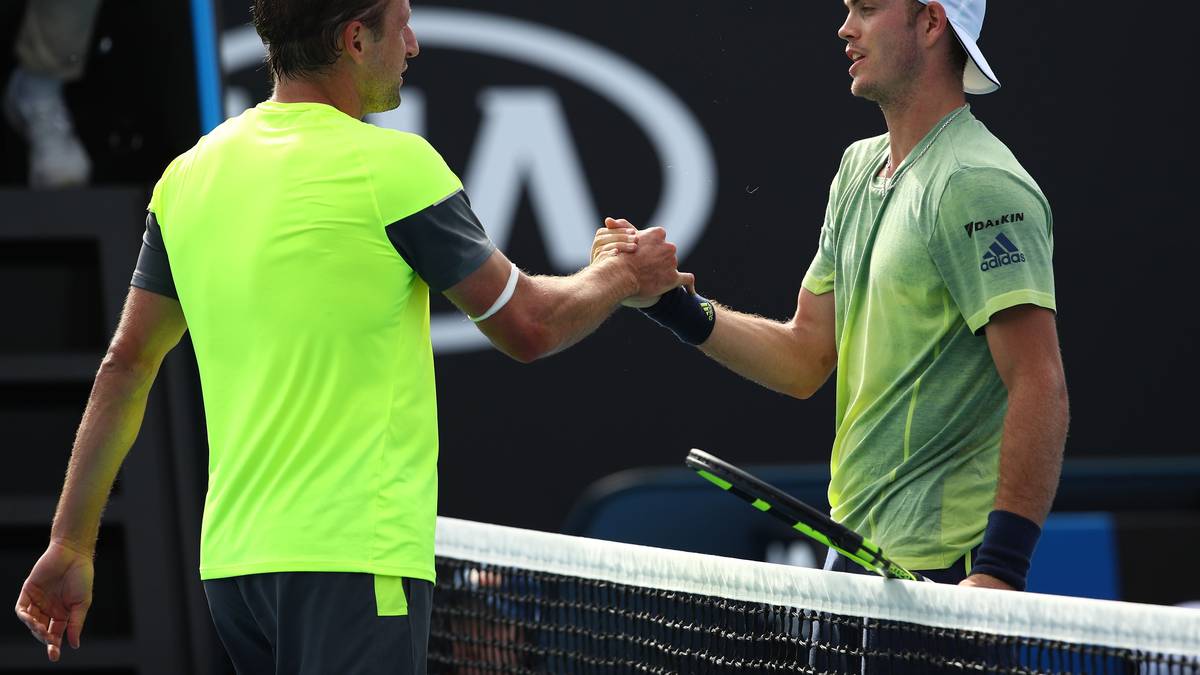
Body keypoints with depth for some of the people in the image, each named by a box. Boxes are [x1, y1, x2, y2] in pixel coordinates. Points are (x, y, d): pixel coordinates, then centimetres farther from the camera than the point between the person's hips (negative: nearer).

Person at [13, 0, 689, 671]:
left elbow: (126, 365, 14)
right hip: (354, 557, -7)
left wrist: (71, 545, 20)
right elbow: (529, 328, -2)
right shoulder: (392, 165, -10)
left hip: (231, 561, 7)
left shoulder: (190, 173, 10)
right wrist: (623, 275, 18)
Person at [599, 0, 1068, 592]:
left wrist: (1000, 569, -27)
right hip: (855, 544, 8)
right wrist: (673, 304, 4)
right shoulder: (858, 167, 14)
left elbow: (1040, 387, -21)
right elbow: (806, 359, 17)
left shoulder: (980, 185, -14)